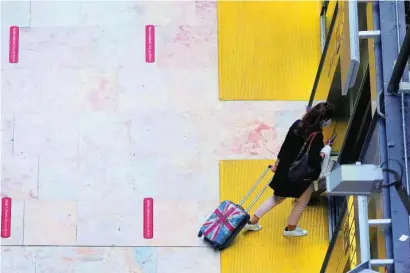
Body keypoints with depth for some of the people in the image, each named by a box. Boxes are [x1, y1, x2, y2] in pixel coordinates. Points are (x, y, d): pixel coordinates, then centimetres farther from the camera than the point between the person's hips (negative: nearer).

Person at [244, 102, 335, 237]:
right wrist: (322, 156, -2)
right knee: (302, 201, 20)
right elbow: (313, 160, -24)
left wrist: (277, 162, 15)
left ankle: (252, 221, 27)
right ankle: (291, 228, 36)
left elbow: (285, 145, 5)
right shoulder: (317, 136, -26)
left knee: (278, 197, 23)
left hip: (286, 168, 7)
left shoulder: (298, 124, -4)